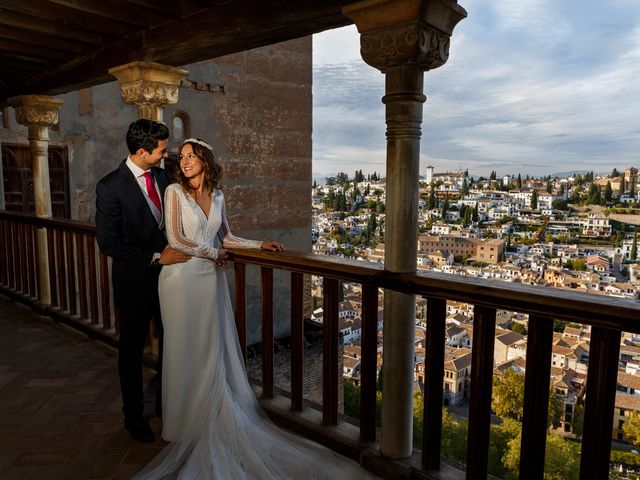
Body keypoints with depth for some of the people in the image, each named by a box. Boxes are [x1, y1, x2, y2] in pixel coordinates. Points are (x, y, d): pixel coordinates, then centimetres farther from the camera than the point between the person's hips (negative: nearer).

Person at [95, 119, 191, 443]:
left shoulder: (161, 176, 2)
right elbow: (108, 243, -16)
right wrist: (156, 257, -18)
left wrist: (182, 248, -4)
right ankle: (134, 416, 32)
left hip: (167, 274, 5)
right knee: (132, 348, 13)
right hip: (135, 280, -5)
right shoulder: (110, 187, -16)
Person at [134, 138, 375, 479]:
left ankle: (215, 418, 21)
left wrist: (260, 245, 7)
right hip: (182, 277, -4)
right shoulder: (175, 192, -4)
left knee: (214, 348, 8)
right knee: (186, 349, 5)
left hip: (211, 278, 4)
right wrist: (212, 252, -4)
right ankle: (186, 422, 21)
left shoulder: (217, 195, 10)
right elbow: (175, 239, -11)